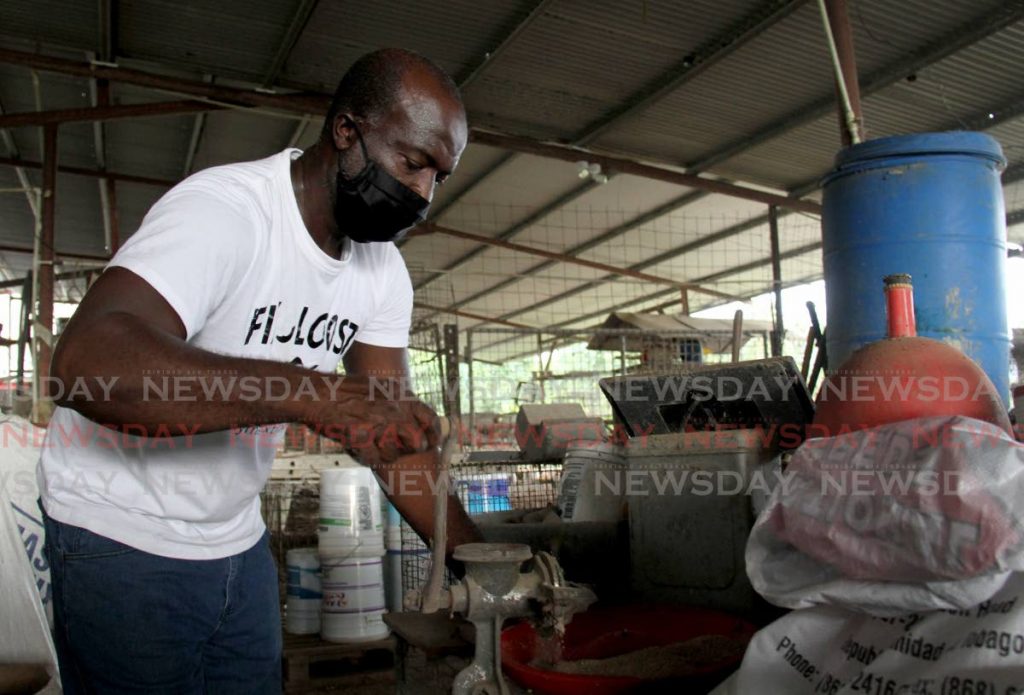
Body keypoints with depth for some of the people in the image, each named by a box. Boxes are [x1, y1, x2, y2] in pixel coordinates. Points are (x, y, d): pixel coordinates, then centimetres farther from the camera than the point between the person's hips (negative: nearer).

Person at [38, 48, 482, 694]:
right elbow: (86, 362, -41)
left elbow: (395, 431, -2)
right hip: (126, 537, -6)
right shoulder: (222, 209, -26)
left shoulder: (383, 272, -2)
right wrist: (316, 392, -50)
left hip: (239, 537, 7)